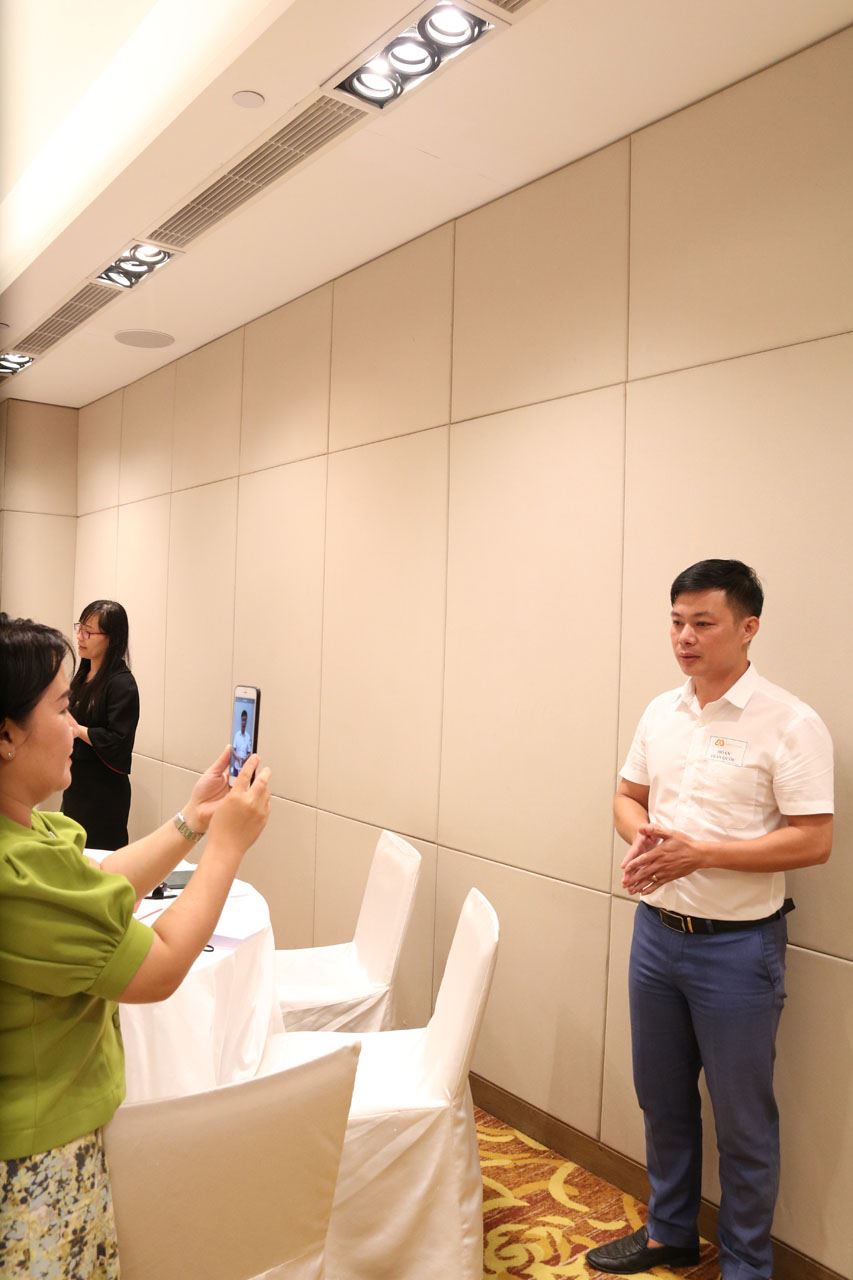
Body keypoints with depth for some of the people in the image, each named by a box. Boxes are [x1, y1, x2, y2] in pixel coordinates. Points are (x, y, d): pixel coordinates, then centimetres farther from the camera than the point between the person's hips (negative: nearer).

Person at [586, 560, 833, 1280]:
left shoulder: (790, 725, -16)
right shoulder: (662, 712, 3)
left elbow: (813, 841, -18)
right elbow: (629, 797, 13)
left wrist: (700, 853, -24)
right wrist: (641, 835, -10)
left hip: (737, 948, -6)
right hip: (657, 931, 6)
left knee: (743, 1119, 11)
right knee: (662, 1099, 21)